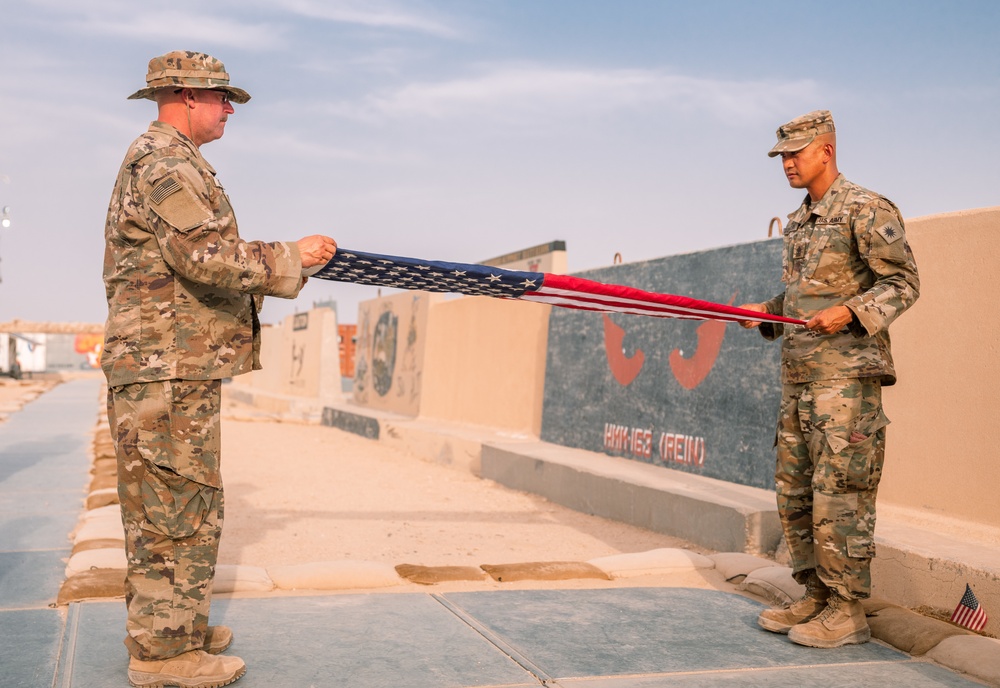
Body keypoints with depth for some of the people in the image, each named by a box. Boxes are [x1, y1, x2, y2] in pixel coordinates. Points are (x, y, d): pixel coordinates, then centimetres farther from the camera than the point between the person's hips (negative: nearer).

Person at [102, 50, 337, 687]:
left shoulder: (169, 162, 22)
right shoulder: (165, 164, -12)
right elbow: (213, 260, -23)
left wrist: (281, 262, 12)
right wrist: (293, 257, -12)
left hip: (168, 365, 11)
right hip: (167, 365, -11)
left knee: (165, 506, 16)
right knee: (181, 506, -5)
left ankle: (173, 625, 27)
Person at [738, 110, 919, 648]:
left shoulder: (866, 210, -5)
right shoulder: (797, 223, 20)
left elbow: (903, 283, -8)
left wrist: (850, 312, -22)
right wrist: (766, 314, 10)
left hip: (846, 374, -8)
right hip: (797, 375, 9)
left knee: (838, 492, -7)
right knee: (793, 491, 10)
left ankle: (847, 610, 3)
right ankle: (816, 596, 20)